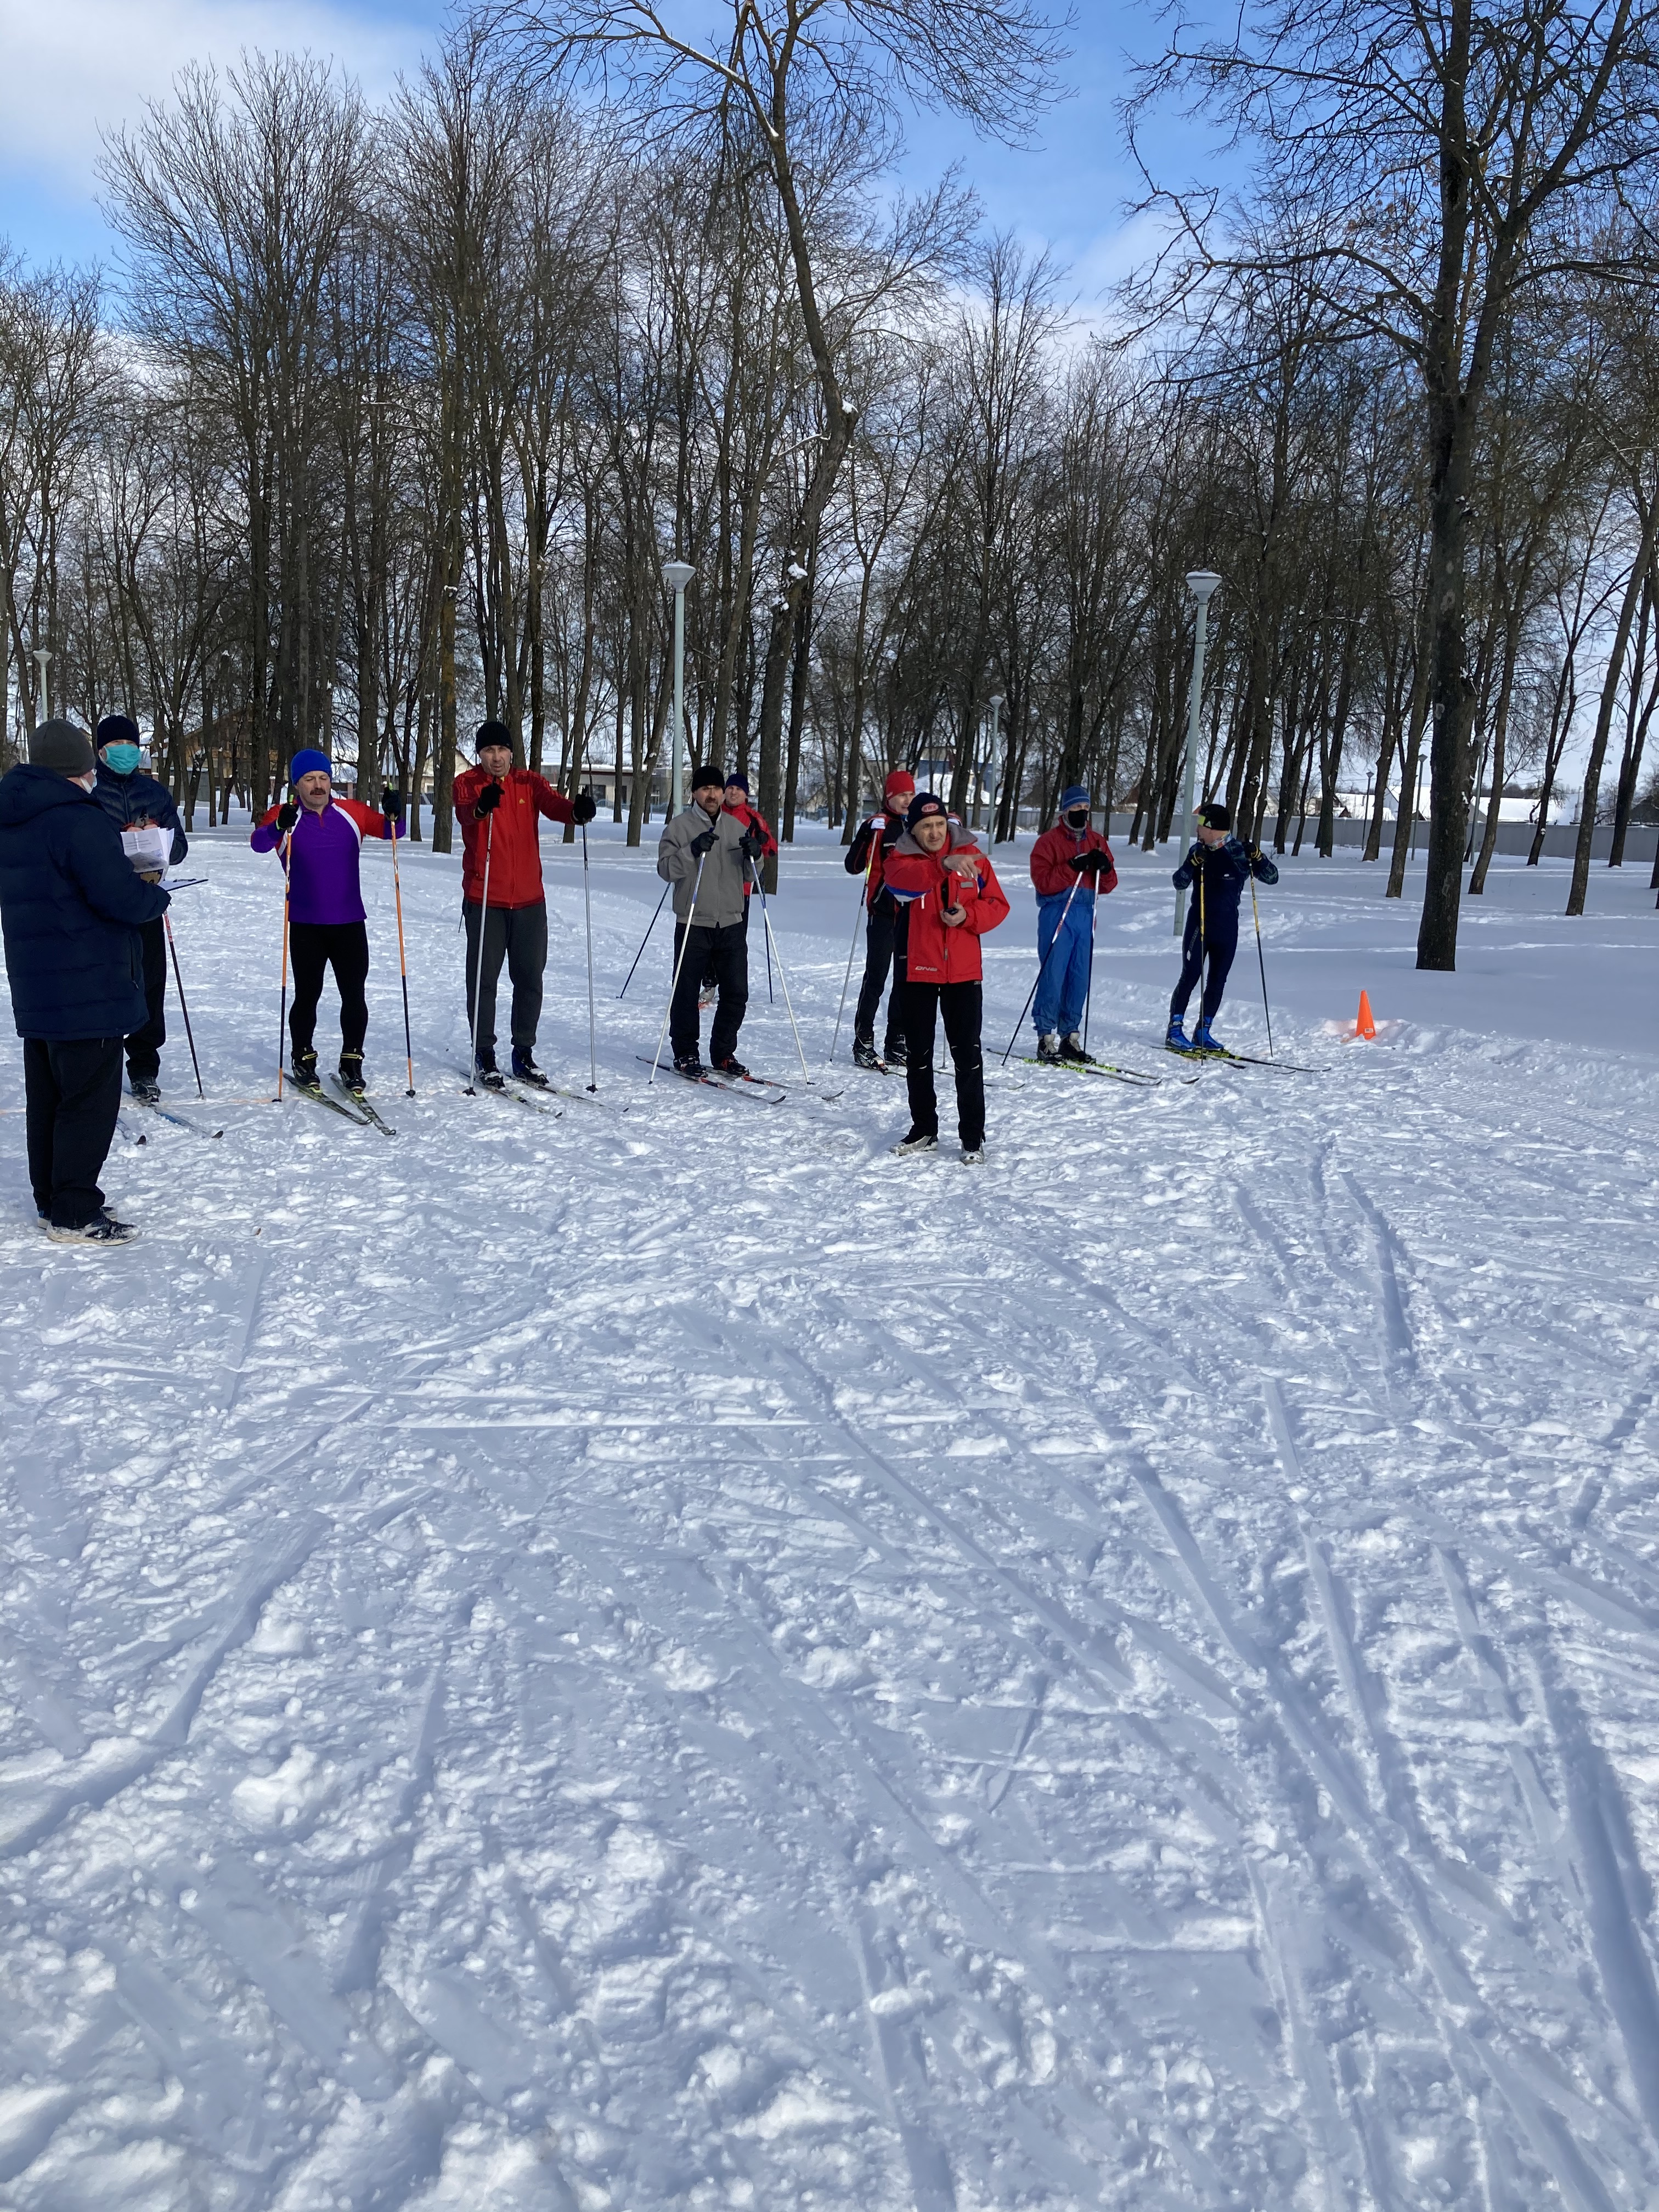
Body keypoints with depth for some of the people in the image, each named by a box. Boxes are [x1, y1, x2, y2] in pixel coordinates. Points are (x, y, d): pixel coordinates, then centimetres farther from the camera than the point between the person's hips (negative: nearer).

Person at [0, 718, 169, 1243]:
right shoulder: (78, 820, -18)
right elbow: (121, 897, -24)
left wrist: (130, 881, 13)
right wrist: (155, 896, -3)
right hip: (90, 990, -9)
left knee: (46, 1096, 16)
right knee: (90, 1099, -2)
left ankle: (51, 1199, 26)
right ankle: (74, 1214, 2)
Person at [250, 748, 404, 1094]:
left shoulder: (352, 813, 4)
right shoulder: (284, 816, -3)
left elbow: (391, 831, 4)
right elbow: (259, 843, -18)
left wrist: (394, 814, -19)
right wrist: (279, 826, -39)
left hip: (350, 923, 2)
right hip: (306, 926, -1)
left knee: (354, 995, 1)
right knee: (307, 994, 7)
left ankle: (352, 1061, 14)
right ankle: (303, 1059, 23)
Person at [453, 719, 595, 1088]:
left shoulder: (529, 783, 6)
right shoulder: (467, 784, -1)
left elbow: (553, 804, -14)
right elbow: (463, 813, -22)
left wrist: (577, 809, -37)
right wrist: (481, 806, -47)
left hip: (529, 899, 3)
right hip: (484, 899, -3)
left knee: (530, 979, 8)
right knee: (484, 979, 1)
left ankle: (524, 1054, 20)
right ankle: (485, 1057, 11)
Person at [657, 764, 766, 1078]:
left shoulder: (736, 827, 13)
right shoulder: (679, 826, 0)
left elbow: (748, 876, 15)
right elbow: (665, 869, -8)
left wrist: (754, 855, -5)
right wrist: (692, 851, -22)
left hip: (731, 924, 4)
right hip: (692, 923, -4)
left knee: (736, 993, 6)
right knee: (686, 993, 1)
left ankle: (724, 1053, 18)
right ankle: (685, 1053, 13)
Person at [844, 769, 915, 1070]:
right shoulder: (878, 825, -3)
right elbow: (854, 866, -9)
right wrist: (865, 835, -24)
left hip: (912, 912, 5)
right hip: (883, 910, -5)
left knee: (907, 977, 8)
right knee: (876, 977, -6)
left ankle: (896, 1043, 15)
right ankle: (863, 1043, -1)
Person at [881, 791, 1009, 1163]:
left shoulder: (972, 856, 2)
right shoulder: (902, 858, -1)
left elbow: (997, 905, 4)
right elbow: (902, 881, -26)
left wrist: (968, 916, -16)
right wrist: (944, 864, -40)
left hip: (964, 972, -1)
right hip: (918, 970, 1)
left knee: (967, 1055, 0)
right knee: (918, 1054, 11)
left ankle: (973, 1136, 8)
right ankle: (924, 1130, 25)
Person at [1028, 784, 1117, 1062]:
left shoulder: (1097, 841, 16)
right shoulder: (1049, 841, 1)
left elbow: (1108, 886, 14)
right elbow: (1043, 881, -11)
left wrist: (1105, 868, -7)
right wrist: (1073, 867, -20)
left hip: (1085, 914, 5)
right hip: (1057, 913, -5)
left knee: (1080, 978, 6)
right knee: (1053, 976, -8)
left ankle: (1070, 1036, 14)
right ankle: (1046, 1037, -4)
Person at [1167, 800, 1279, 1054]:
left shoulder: (1241, 852, -4)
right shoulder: (1199, 850, -1)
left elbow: (1272, 878, -5)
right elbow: (1179, 883, -7)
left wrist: (1257, 857, -21)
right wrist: (1194, 863, -23)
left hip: (1227, 927, 1)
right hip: (1199, 923, -1)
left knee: (1217, 981, 6)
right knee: (1190, 977, -4)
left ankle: (1203, 1032, 16)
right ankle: (1175, 1030, 2)